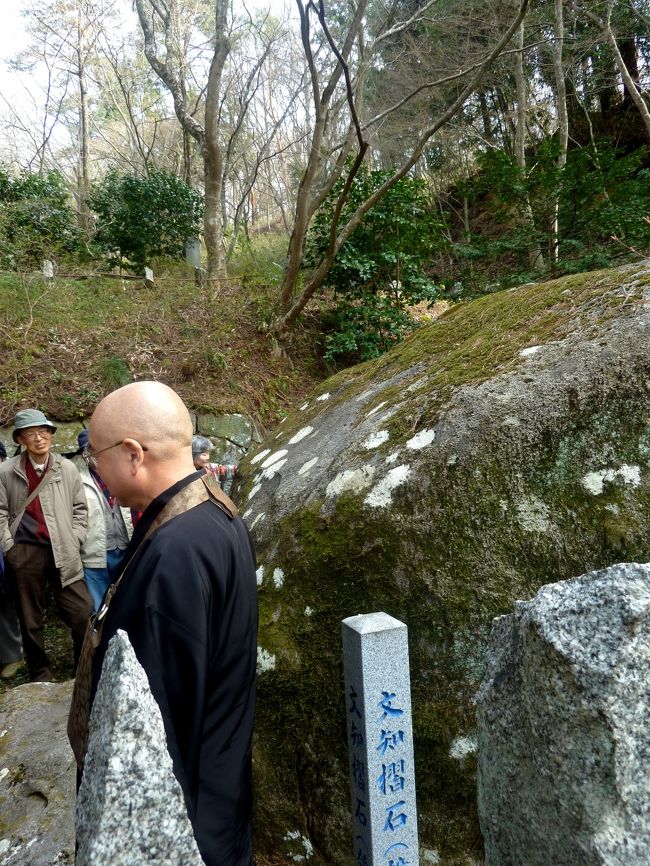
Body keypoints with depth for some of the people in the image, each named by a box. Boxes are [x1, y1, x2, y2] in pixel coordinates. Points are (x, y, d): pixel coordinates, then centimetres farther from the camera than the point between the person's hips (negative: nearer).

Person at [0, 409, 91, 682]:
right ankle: (40, 674, 30)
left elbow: (80, 508, 8)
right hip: (24, 554, 0)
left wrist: (73, 542, 0)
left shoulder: (67, 468, 2)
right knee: (30, 620, 12)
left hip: (63, 552, 0)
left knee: (82, 614, -3)